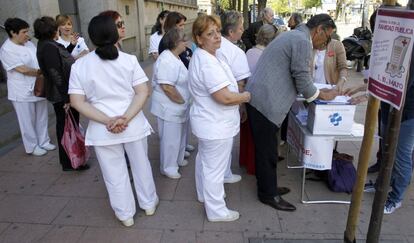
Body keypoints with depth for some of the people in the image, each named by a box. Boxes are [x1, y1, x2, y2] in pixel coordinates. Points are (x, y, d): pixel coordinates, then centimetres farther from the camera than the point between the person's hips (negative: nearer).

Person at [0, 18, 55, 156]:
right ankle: (32, 147, 22)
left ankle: (44, 142, 32)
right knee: (28, 121, 7)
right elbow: (22, 69, -20)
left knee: (42, 117, 16)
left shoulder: (28, 43, 5)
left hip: (38, 87, 7)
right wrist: (41, 72, -11)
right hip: (23, 92, -7)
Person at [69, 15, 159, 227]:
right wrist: (125, 118, -19)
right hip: (133, 125, 1)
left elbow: (77, 102, -9)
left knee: (115, 173, 15)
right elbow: (143, 92, -13)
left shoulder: (79, 65, -5)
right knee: (141, 165, 21)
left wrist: (107, 121, -15)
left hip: (102, 129, 0)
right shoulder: (129, 60, -6)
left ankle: (125, 214, 33)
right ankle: (149, 204, 40)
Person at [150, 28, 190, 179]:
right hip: (169, 107, -10)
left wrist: (183, 102, 14)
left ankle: (177, 160, 42)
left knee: (179, 135, 23)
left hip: (178, 107, 10)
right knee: (170, 139, 4)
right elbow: (167, 87, -30)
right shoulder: (167, 61, -24)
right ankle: (168, 168, 21)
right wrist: (182, 101, -17)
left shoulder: (174, 57, 10)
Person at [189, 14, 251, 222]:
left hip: (206, 121, 11)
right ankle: (216, 211, 20)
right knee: (215, 168, 3)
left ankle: (204, 193, 46)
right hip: (216, 125, -11)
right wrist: (246, 96, -12)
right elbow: (225, 97, -30)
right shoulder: (209, 64, -27)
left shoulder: (200, 57, 8)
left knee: (204, 159, 25)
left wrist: (239, 95, 13)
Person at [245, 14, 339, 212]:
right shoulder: (302, 41, -12)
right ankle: (269, 194, 18)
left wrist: (316, 92, 24)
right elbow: (302, 80, -12)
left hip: (259, 98, 10)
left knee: (264, 148, 18)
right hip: (266, 102, -10)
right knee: (267, 151, 2)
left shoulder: (293, 35, 21)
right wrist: (322, 95, 5)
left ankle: (267, 187, 32)